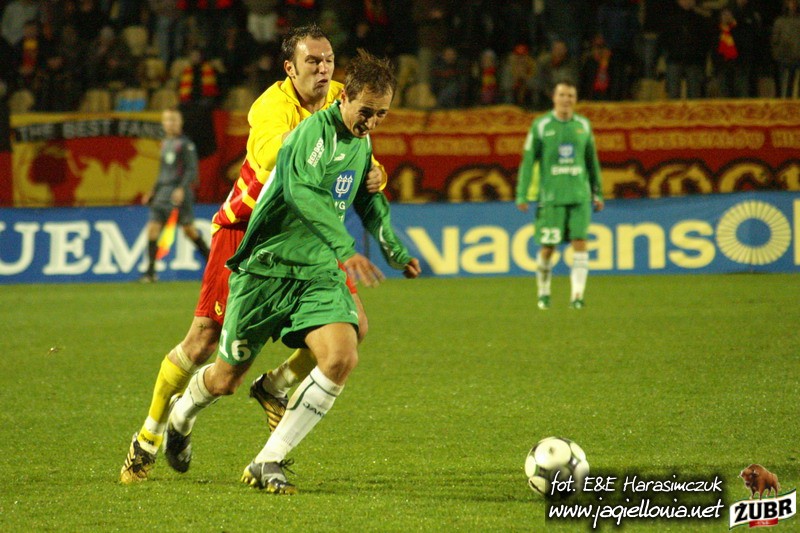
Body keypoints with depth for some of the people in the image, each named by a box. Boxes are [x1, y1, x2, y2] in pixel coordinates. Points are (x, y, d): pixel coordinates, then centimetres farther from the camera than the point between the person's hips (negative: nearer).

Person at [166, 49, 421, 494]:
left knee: (342, 358, -21)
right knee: (225, 380, 5)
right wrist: (345, 249, -43)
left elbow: (368, 200, 29)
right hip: (267, 268, -6)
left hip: (319, 273, 6)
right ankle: (180, 416, 43)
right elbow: (302, 190, -35)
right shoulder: (317, 129, -17)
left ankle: (269, 463, -12)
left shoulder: (362, 142, 9)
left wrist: (396, 252, 37)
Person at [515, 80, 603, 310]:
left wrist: (597, 193, 17)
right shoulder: (541, 126, 0)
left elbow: (592, 161, 18)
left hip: (579, 196, 2)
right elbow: (528, 161, 1)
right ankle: (544, 293, 21)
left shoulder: (583, 125, 9)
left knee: (580, 243, -10)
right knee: (547, 247, 0)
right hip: (551, 196, -2)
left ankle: (577, 295, -11)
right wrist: (522, 195, -4)